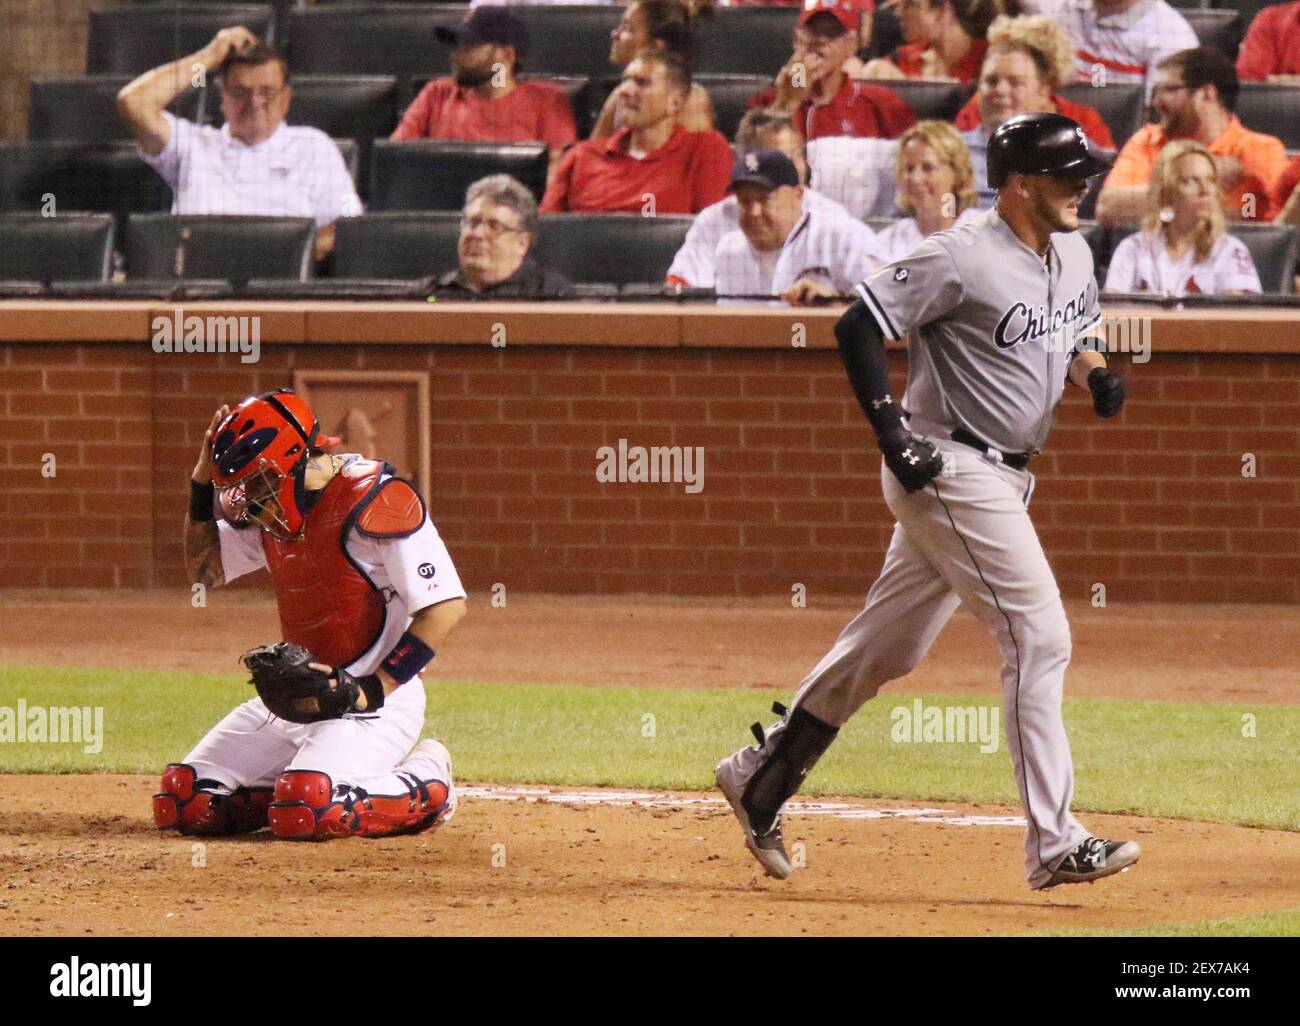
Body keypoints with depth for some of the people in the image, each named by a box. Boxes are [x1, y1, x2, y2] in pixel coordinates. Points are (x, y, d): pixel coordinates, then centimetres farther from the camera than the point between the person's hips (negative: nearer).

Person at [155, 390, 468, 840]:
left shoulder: (375, 501, -17)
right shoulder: (273, 511, 8)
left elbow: (446, 606, -20)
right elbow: (203, 570, 20)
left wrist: (370, 691, -23)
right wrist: (202, 483, 4)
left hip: (376, 701, -8)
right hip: (295, 696, 8)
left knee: (305, 814, -31)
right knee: (181, 803, -3)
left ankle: (426, 783, -4)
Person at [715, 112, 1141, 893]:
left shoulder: (1073, 256, 9)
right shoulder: (963, 259, -18)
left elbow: (1076, 331, 26)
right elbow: (859, 328, -16)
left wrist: (1095, 372, 3)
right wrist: (894, 434, -21)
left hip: (1004, 475, 9)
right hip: (952, 470, -9)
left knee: (892, 645, 15)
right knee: (1040, 638, -13)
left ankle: (762, 776, 27)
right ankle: (1054, 845, -11)